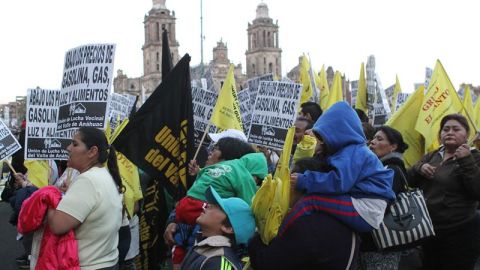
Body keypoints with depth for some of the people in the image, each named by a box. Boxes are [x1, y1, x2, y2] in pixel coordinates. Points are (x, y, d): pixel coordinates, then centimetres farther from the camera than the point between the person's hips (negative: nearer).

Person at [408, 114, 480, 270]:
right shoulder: (432, 156, 12)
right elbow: (410, 181, 11)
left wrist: (466, 162, -23)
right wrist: (419, 168, -8)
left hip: (460, 233, -5)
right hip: (429, 230, 6)